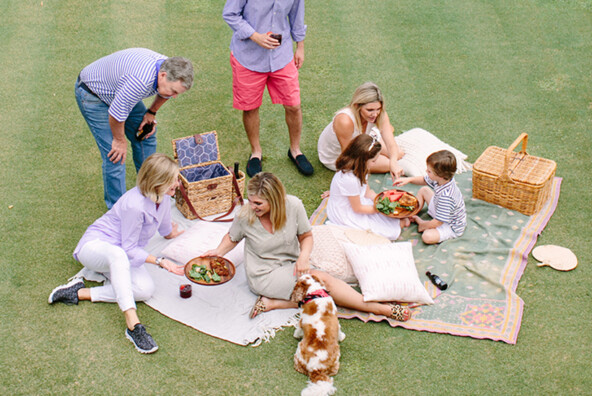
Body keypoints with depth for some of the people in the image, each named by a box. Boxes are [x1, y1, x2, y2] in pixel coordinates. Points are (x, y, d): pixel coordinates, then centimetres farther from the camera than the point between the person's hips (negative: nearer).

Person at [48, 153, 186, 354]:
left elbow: (167, 232, 20)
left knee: (146, 290, -21)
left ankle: (82, 293, -15)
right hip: (95, 245, -8)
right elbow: (129, 249, -21)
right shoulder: (135, 205, -29)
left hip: (124, 254, 8)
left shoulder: (163, 198, -4)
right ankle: (132, 324, -49)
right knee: (118, 254, -45)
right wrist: (159, 261, -27)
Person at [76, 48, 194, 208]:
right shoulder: (141, 80, -44)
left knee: (145, 136, 12)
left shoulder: (170, 69, -17)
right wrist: (119, 140, -16)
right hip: (92, 95, -8)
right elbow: (116, 113, -32)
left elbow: (164, 93, 10)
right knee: (115, 155, -12)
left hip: (120, 91, 8)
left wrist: (151, 112, 0)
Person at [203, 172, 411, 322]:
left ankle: (275, 303, -18)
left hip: (290, 265, 4)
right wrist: (219, 251, -15)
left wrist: (303, 257, -19)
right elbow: (232, 238, 4)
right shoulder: (245, 217, -17)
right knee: (322, 280, -21)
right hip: (265, 277, -4)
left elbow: (306, 236, 0)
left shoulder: (293, 205, -15)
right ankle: (380, 309, -16)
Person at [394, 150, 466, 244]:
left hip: (452, 227, -9)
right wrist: (408, 179, -11)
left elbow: (437, 223, -33)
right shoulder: (442, 179, -17)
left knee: (427, 237, -32)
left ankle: (422, 223, -1)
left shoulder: (446, 196, -42)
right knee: (424, 190, 13)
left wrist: (422, 225, -15)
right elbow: (424, 180, 6)